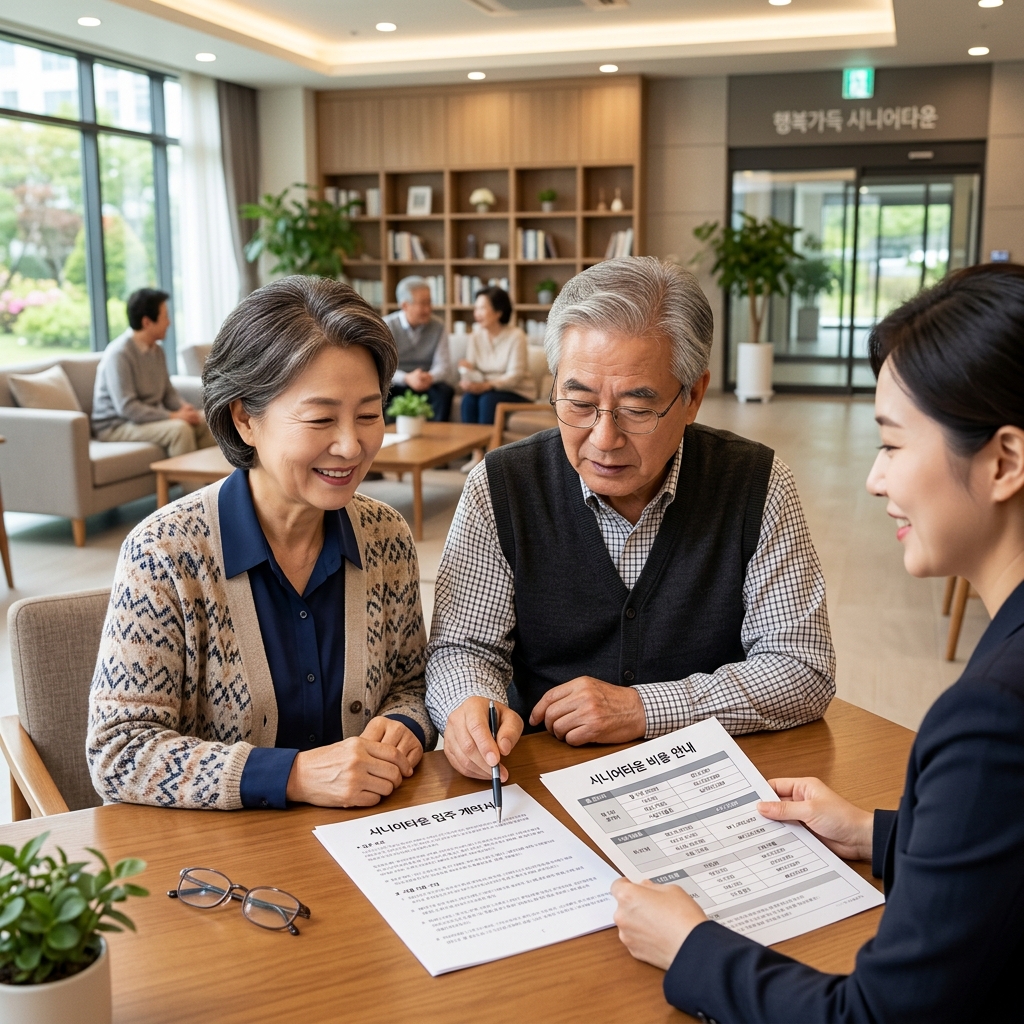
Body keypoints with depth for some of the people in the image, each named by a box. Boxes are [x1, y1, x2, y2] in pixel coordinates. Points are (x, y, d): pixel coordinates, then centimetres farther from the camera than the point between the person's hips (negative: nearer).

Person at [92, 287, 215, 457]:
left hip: (150, 417, 8)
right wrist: (173, 416, -25)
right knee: (179, 428, -29)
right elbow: (126, 407, -24)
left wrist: (183, 407, -8)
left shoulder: (157, 350, 6)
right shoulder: (119, 354, -18)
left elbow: (168, 392, 15)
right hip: (116, 425, -8)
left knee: (205, 422, -6)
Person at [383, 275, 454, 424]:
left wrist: (430, 377, -30)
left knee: (445, 391, -28)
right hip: (396, 385, -1)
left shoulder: (437, 327, -1)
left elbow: (443, 365, -6)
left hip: (426, 384, 2)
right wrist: (407, 378, -32)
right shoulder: (387, 326, -6)